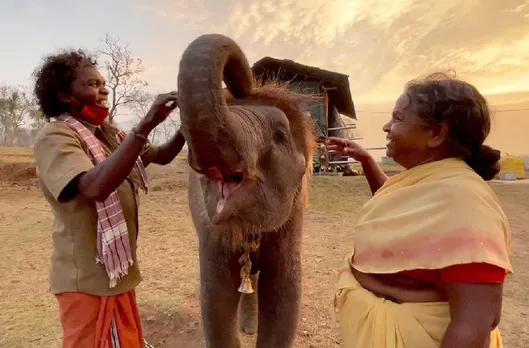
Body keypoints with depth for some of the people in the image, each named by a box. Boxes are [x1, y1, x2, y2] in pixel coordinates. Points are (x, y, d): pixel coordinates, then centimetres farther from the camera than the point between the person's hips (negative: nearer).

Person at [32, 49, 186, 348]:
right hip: (89, 278, -8)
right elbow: (95, 187, -34)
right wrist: (146, 125, -35)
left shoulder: (110, 134, 8)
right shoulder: (55, 137, -16)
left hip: (118, 270, 8)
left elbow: (163, 155, 13)